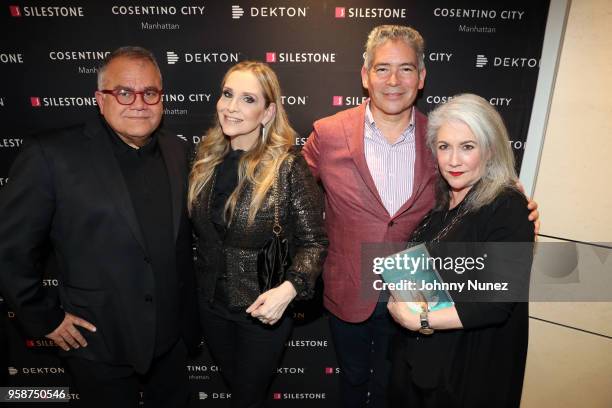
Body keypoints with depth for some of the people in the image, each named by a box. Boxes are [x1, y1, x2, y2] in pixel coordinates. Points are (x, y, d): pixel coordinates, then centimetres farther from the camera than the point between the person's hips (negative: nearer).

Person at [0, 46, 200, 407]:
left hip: (173, 335, 4)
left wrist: (189, 312, 9)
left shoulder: (177, 151, -1)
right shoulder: (51, 155, -16)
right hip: (100, 342, -4)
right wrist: (46, 320, -6)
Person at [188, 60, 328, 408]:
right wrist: (202, 281, 3)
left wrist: (288, 289, -31)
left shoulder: (288, 166, -20)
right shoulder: (207, 160, -3)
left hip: (263, 307, -5)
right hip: (212, 302, 5)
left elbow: (314, 242, -17)